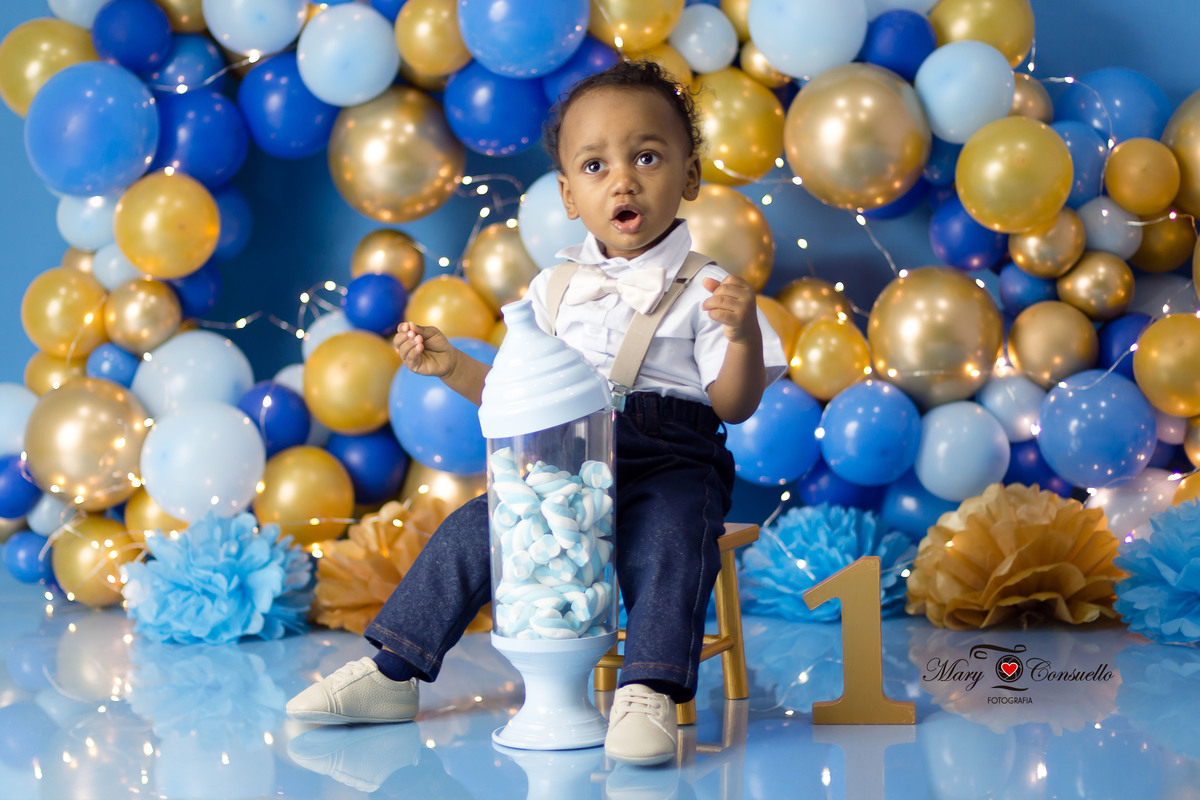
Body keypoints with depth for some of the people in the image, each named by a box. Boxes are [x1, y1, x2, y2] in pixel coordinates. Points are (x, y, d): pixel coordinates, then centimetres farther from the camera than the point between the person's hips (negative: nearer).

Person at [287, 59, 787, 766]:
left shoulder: (703, 288, 1)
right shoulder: (555, 286, 13)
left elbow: (735, 406, -4)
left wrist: (744, 334, -21)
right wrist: (453, 366, 3)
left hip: (668, 463, -3)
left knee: (669, 541, -34)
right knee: (472, 531, -11)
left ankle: (649, 694, -31)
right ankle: (392, 672, 0)